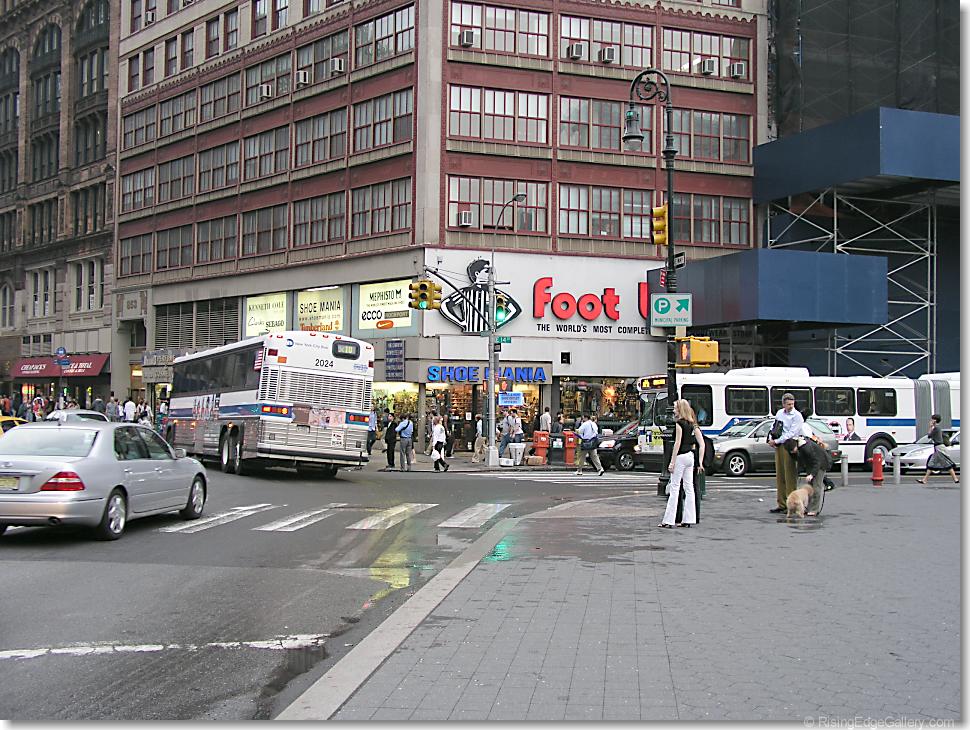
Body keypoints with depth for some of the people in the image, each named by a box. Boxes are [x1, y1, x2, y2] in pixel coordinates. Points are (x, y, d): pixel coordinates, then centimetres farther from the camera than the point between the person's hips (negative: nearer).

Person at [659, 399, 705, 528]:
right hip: (690, 456, 8)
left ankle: (668, 520, -5)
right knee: (689, 488, 9)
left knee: (674, 488, -5)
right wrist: (700, 462, 12)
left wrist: (672, 462, -14)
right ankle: (689, 519, 12)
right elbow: (701, 444, 9)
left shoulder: (679, 423, -11)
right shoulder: (692, 424, 12)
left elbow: (677, 443, -16)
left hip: (681, 456, -8)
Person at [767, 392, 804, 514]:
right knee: (779, 475, 8)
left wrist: (776, 441, -13)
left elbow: (791, 434, -14)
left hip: (789, 446, -7)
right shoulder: (779, 413, 13)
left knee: (790, 476, -7)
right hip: (778, 446, 7)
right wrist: (770, 439, 2)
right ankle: (782, 504, 14)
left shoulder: (797, 416, -7)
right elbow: (774, 427, 21)